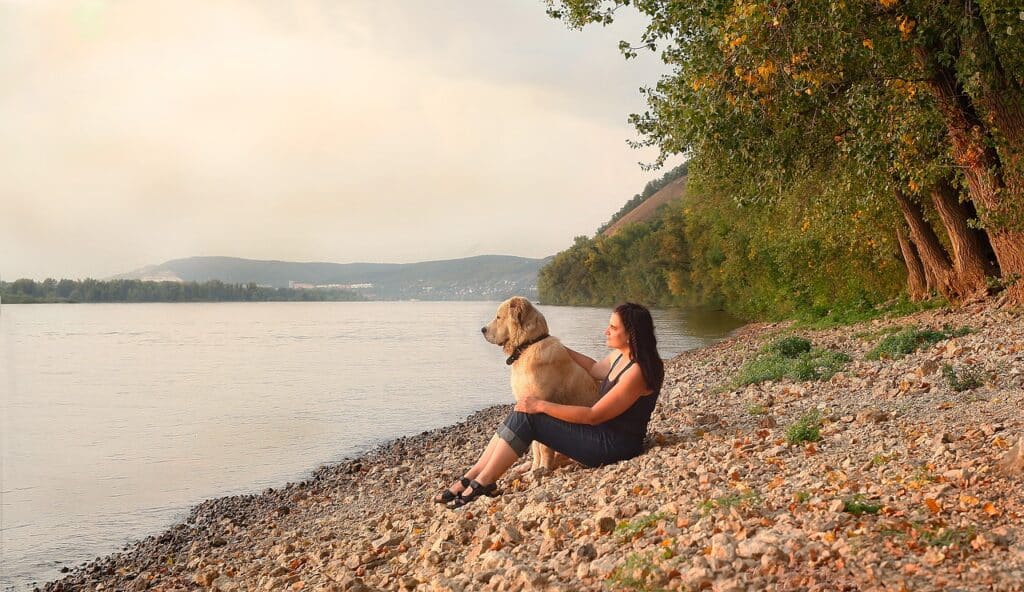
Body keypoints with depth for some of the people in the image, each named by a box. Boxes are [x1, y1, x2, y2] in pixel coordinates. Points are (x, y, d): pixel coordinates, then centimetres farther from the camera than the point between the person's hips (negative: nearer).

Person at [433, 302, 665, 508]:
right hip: (602, 434, 10)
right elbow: (595, 369, 31)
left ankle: (482, 482, -11)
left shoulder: (637, 371, -21)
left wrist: (542, 406, -20)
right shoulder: (620, 356, 8)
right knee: (521, 415, -3)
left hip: (614, 446, -10)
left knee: (525, 417, -17)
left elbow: (594, 416, -22)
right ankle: (471, 477, -5)